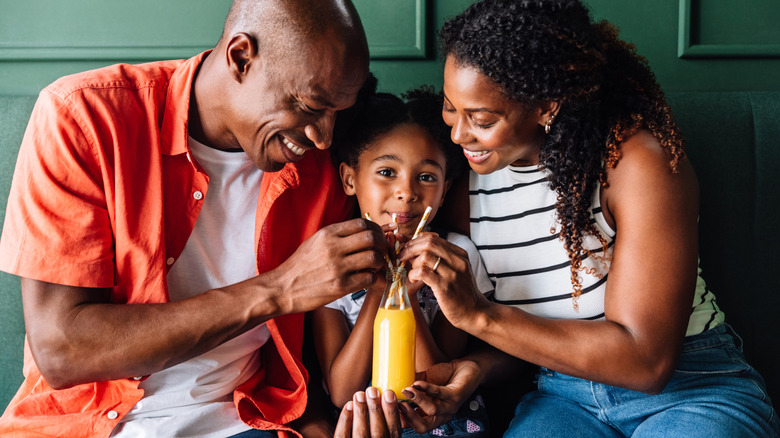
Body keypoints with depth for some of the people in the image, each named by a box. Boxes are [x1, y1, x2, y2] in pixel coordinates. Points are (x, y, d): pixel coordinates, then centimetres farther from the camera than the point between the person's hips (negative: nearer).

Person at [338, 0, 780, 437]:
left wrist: (478, 314, -25)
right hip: (564, 394, 3)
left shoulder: (640, 161, -19)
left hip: (692, 388, -2)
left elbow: (645, 359, -22)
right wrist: (477, 367, -15)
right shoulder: (464, 178, -2)